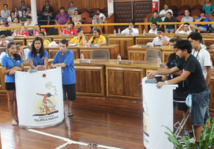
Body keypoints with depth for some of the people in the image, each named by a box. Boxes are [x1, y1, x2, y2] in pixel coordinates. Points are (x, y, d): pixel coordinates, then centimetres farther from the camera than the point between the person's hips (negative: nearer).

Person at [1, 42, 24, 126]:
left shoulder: (18, 57, 5)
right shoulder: (4, 58, -5)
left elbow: (22, 68, 1)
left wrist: (15, 70, -16)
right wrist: (14, 68, -13)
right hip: (9, 82, -3)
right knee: (11, 100, 5)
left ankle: (17, 116, 20)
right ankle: (13, 118, 14)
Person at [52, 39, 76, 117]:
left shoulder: (70, 53, -14)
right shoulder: (58, 54, 1)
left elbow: (64, 64, -21)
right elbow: (53, 64, 3)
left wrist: (56, 64, -12)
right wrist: (55, 65, -18)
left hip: (69, 78, -3)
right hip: (60, 78, 3)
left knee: (70, 96, 8)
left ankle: (69, 110, 24)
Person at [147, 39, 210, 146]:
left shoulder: (192, 61, -22)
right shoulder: (186, 61, 9)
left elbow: (182, 77, -28)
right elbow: (171, 70, 11)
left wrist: (165, 83, -32)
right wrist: (155, 73, 2)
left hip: (199, 94, -10)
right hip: (199, 93, 10)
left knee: (197, 121, -2)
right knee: (204, 119, 20)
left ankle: (198, 143, 8)